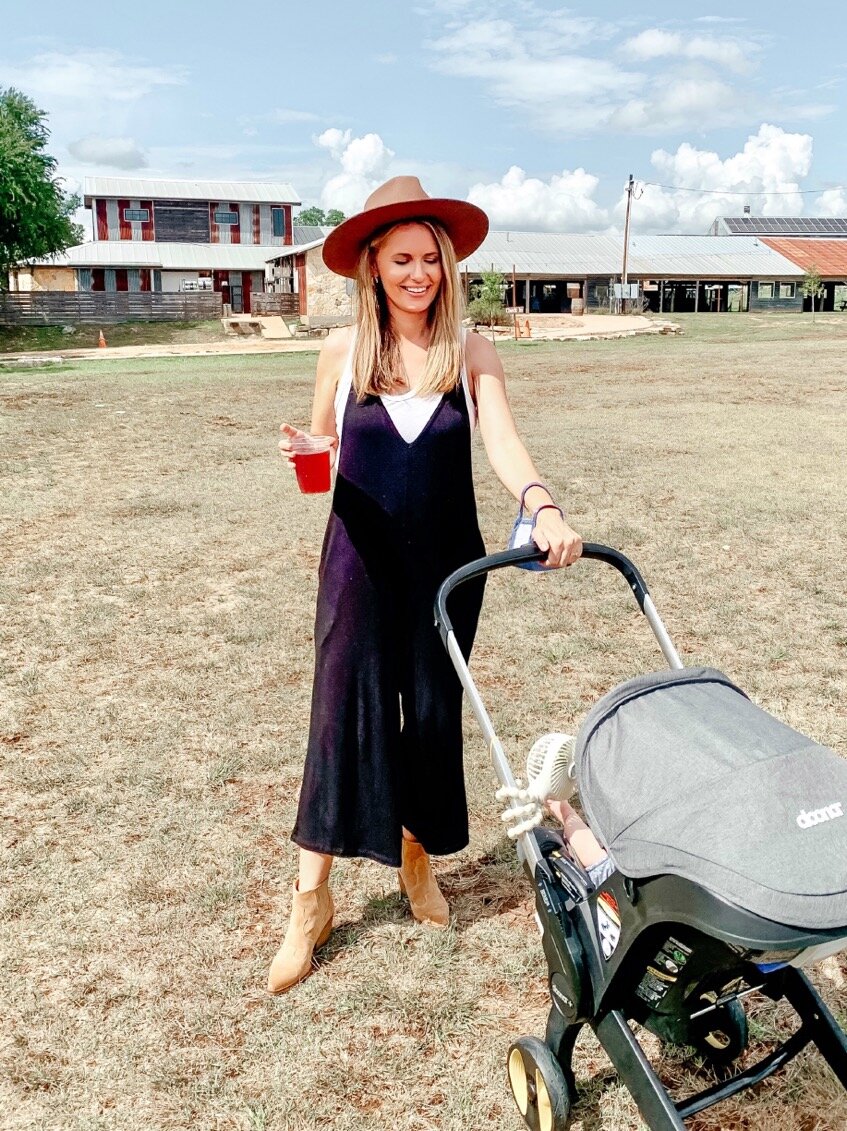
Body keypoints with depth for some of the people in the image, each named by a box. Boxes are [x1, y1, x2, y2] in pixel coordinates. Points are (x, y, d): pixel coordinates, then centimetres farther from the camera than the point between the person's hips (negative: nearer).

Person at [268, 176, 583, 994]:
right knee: (344, 714, -1)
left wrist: (544, 506, -35)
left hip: (447, 564, 1)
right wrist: (300, 452, -15)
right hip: (362, 564, 0)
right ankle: (311, 901, 13)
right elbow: (323, 453, 9)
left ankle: (417, 857, 35)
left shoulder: (471, 355, -2)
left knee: (434, 713, 10)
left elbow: (503, 442, -16)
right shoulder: (343, 351, -1)